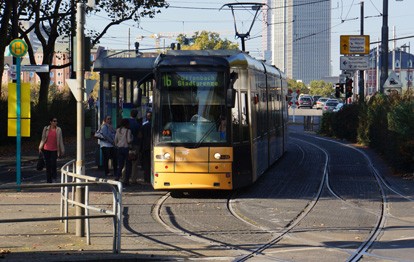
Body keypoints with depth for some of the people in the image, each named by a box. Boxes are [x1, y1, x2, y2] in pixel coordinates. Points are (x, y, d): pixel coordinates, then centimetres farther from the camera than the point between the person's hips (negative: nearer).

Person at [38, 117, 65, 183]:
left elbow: (60, 140, 6)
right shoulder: (46, 129, 3)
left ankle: (54, 174, 17)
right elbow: (43, 139, 10)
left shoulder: (58, 130, 2)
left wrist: (62, 150, 6)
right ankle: (49, 180, 13)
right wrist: (40, 148, 7)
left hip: (54, 150, -1)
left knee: (54, 163, -16)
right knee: (48, 165, 4)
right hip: (46, 149, 1)